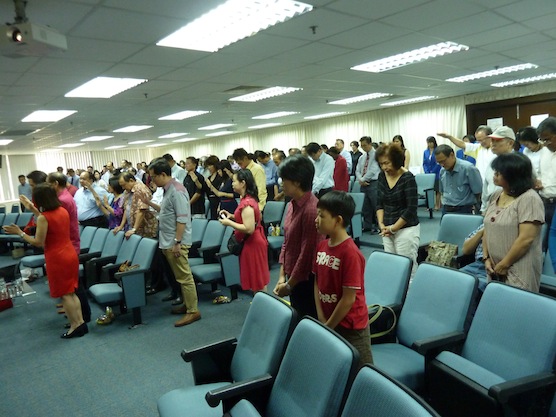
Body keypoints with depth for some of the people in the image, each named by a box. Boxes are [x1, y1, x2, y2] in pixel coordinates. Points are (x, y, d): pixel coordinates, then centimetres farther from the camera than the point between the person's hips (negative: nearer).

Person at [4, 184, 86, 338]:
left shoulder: (43, 218, -18)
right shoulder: (63, 211, 3)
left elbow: (38, 242, -15)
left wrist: (19, 232, -7)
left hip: (57, 259, -7)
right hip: (70, 254, 7)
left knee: (64, 294, 4)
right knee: (71, 292, 16)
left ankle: (75, 326, 10)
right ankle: (80, 322, 17)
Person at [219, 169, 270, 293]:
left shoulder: (246, 203, -23)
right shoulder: (249, 199, 7)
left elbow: (249, 229, -28)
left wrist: (229, 223, -19)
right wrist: (232, 216, 10)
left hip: (252, 244, -10)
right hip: (253, 242, 10)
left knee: (258, 280, 3)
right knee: (258, 278, 18)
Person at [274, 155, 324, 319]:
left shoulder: (311, 209, -23)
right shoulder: (292, 205, 4)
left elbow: (308, 253, -21)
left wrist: (289, 285, -12)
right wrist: (282, 276, 5)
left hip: (306, 281, -8)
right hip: (294, 279, 8)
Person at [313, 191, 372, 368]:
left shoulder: (350, 253, -23)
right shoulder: (321, 246, 0)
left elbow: (349, 298, -20)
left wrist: (328, 327, -11)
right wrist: (321, 318, -3)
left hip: (351, 326, -7)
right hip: (327, 322, 7)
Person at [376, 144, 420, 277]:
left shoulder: (408, 178, -12)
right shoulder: (382, 176, 5)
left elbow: (411, 209, -13)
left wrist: (393, 228, -11)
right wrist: (381, 224, -1)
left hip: (406, 229, -5)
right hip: (387, 230, 6)